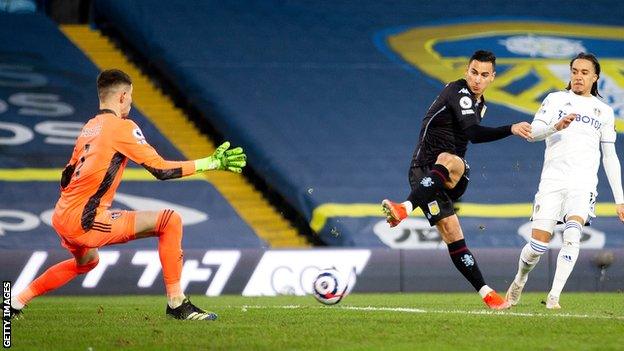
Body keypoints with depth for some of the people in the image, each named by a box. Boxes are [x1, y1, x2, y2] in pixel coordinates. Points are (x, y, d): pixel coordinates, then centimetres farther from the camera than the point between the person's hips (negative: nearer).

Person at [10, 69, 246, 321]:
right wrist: (213, 162, -6)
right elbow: (161, 170, -10)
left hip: (60, 218, 9)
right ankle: (176, 303, -12)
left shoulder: (89, 127, 16)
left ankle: (16, 303, 39)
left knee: (86, 262, 40)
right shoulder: (122, 127, -8)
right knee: (170, 220, -10)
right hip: (84, 222, -9)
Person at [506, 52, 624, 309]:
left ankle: (554, 297, -24)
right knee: (538, 245, -6)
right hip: (553, 179, -1)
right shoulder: (556, 100, 12)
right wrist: (556, 126, -20)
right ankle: (519, 282, 24)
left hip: (583, 184, 1)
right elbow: (533, 133, 2)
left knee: (572, 234, -25)